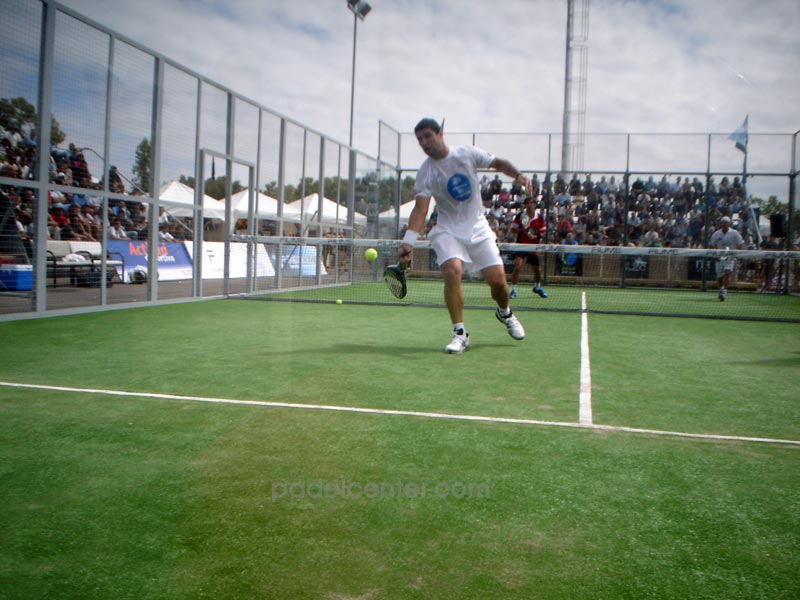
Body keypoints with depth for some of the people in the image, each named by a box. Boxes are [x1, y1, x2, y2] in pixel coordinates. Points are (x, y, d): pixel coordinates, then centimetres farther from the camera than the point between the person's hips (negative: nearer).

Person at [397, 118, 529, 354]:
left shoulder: (467, 154, -4)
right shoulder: (425, 173, -8)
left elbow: (499, 163, 7)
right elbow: (420, 210, -16)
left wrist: (518, 175, -14)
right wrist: (408, 242, -28)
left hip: (478, 228, 2)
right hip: (448, 231, -1)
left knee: (498, 280, -5)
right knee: (452, 271, -28)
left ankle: (504, 313, 31)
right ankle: (460, 333, -15)